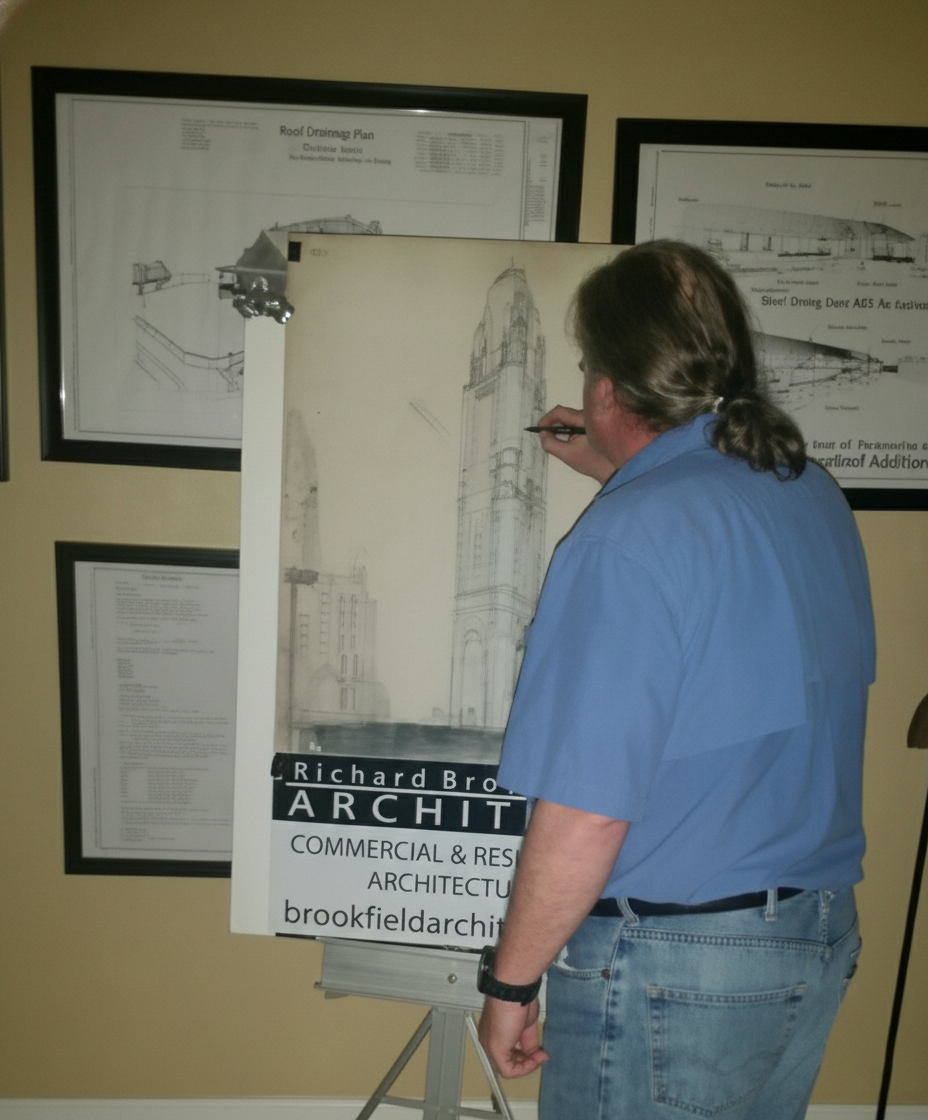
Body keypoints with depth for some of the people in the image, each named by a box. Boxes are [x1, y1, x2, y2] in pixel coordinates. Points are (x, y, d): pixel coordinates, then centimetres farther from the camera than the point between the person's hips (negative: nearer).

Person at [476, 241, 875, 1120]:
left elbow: (585, 820, -25)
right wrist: (618, 475, 28)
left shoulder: (623, 543, -24)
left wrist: (509, 983, -11)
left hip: (672, 963, -8)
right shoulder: (817, 495, 1)